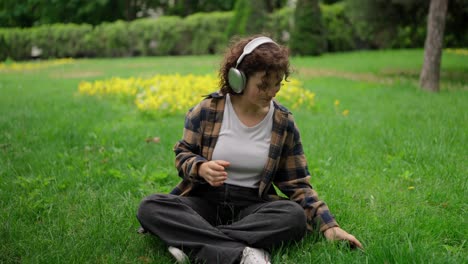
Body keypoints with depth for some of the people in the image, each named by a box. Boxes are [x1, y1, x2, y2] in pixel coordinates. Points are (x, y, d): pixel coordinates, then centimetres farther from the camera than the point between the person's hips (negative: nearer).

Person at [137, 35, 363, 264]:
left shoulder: (283, 122, -1)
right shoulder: (208, 110, -6)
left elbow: (297, 184, 2)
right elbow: (182, 155, 3)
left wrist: (328, 226, -9)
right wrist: (201, 168, -22)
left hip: (252, 206, 1)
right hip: (204, 200, -1)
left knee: (295, 215, -31)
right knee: (149, 207, -29)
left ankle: (192, 240, -30)